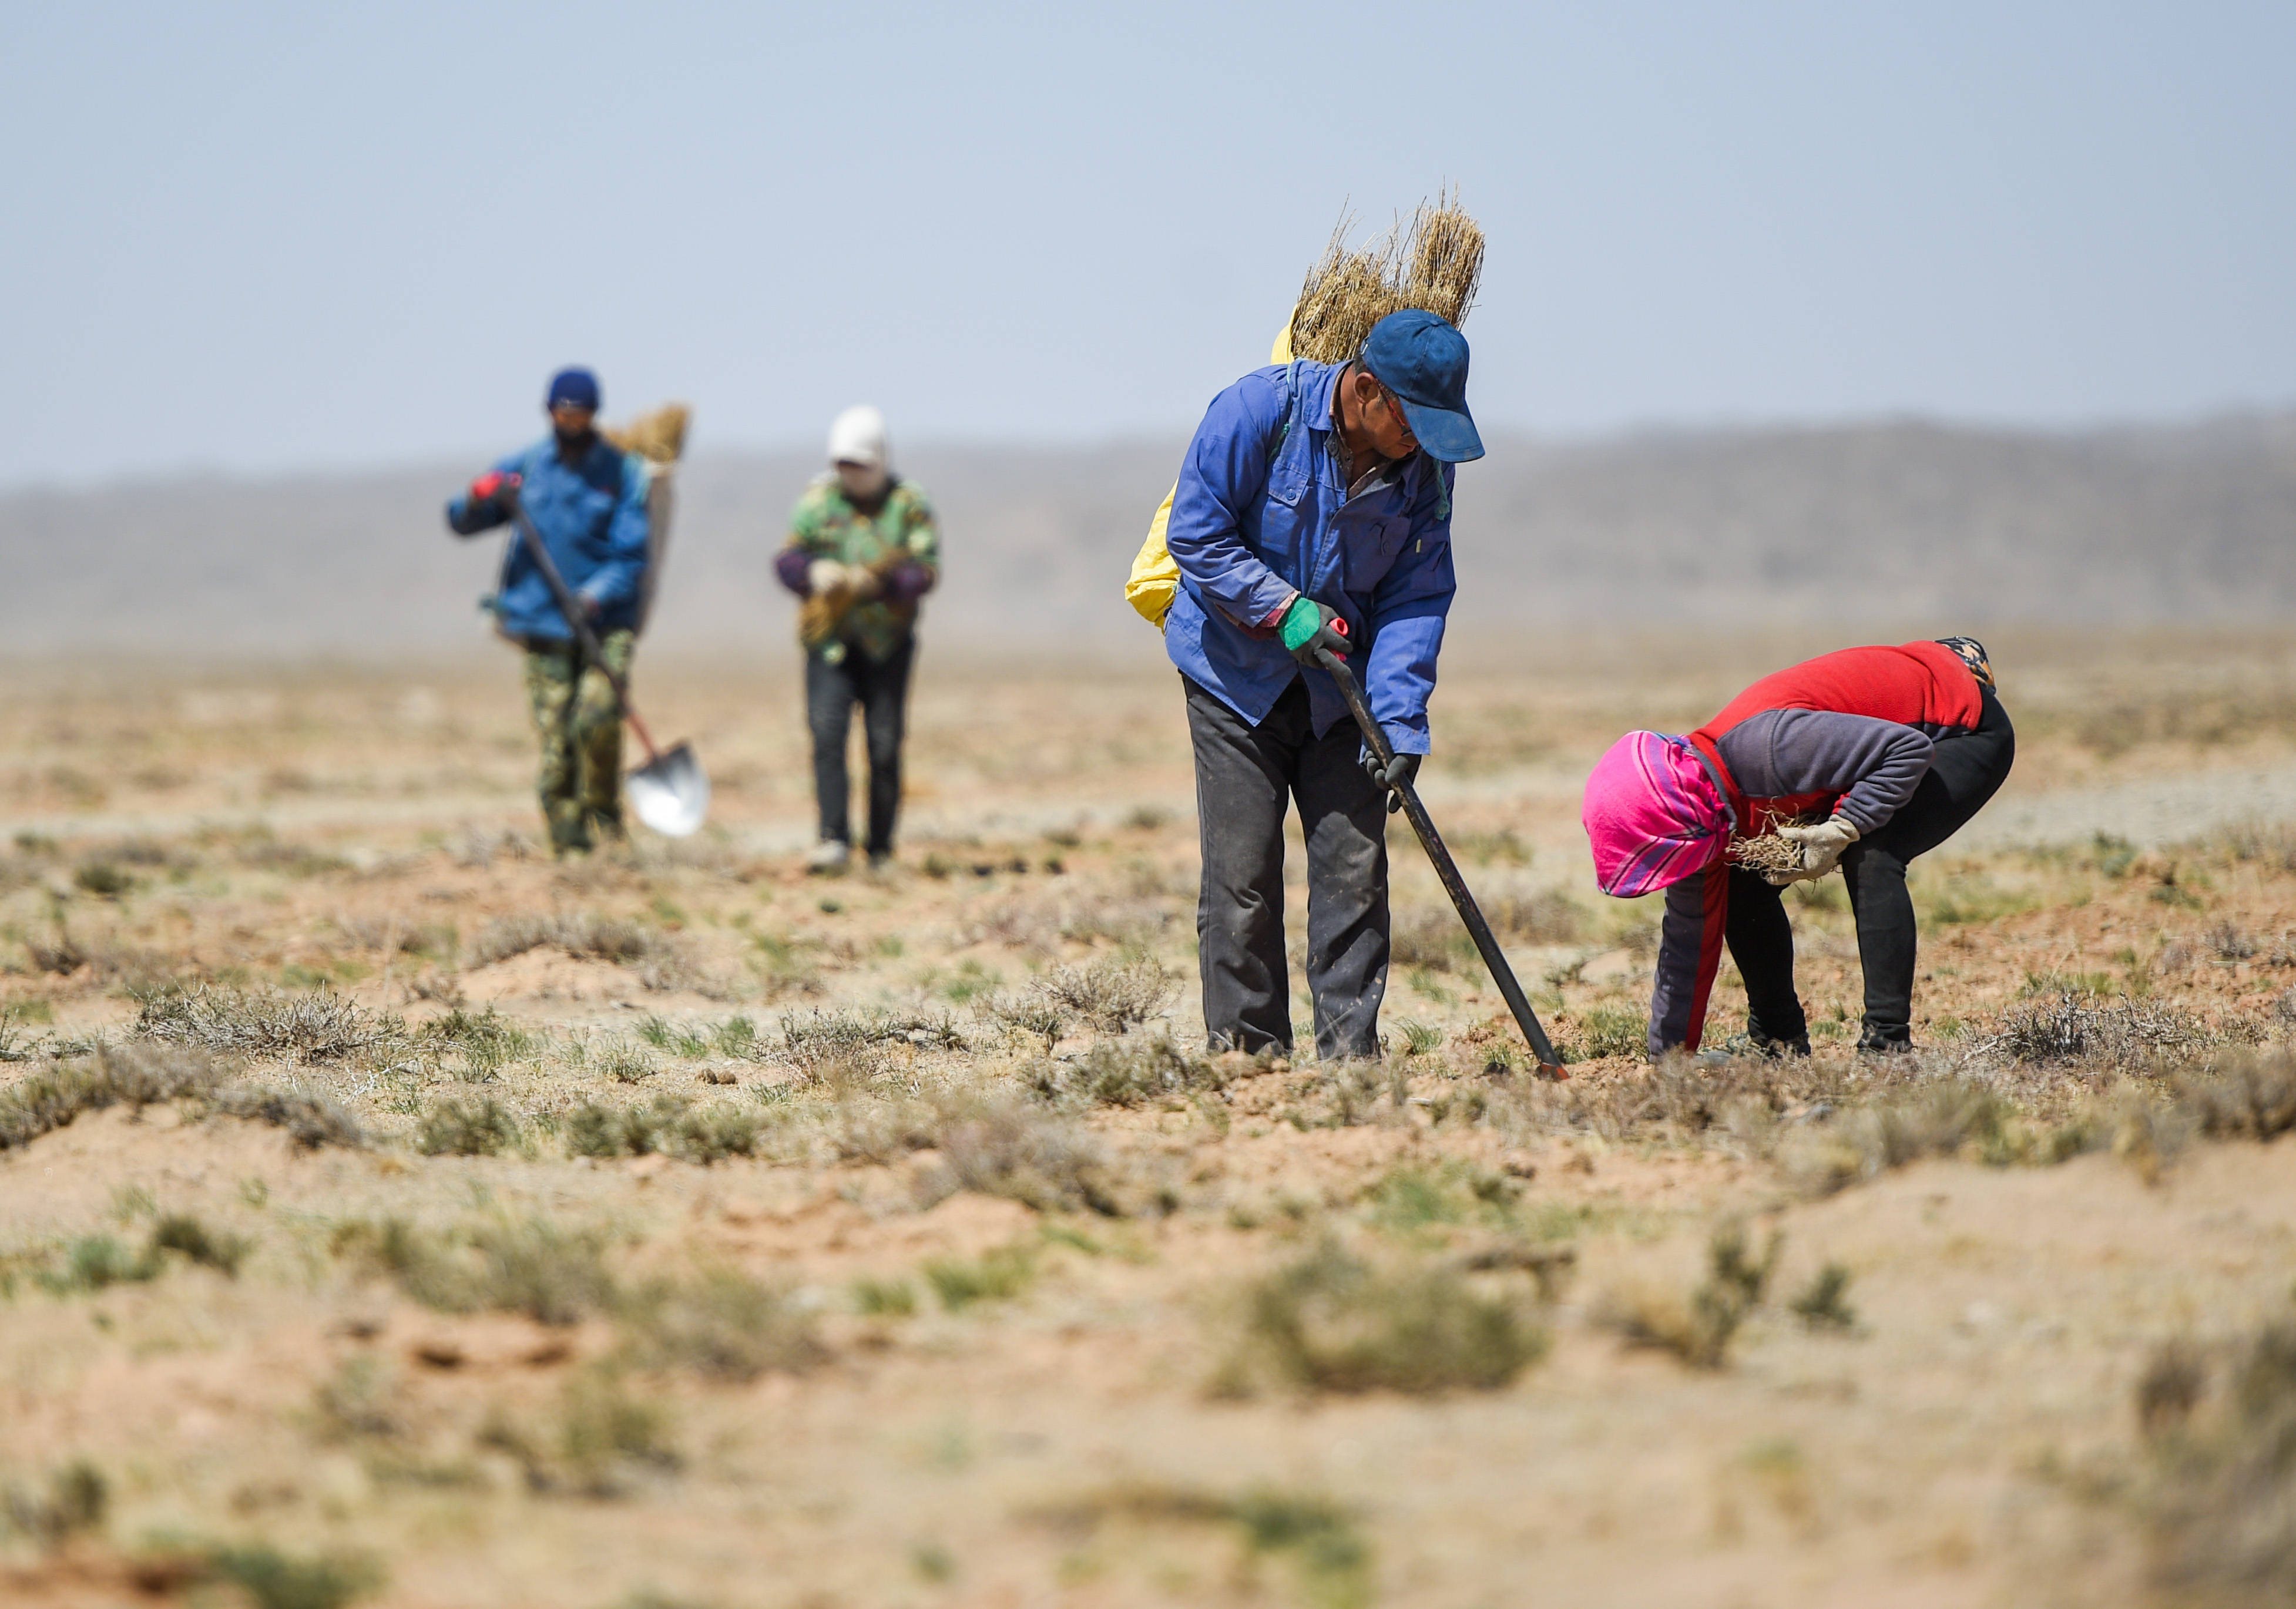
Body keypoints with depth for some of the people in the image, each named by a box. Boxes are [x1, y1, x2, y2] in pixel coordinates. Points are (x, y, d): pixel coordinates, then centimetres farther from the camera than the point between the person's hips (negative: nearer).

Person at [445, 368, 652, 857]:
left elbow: (632, 553, -1)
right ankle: (568, 841, 3)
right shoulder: (524, 468, 13)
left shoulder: (622, 472, 5)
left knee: (597, 718, -22)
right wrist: (481, 499, -13)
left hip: (607, 619, -2)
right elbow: (461, 521, 10)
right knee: (554, 740, -5)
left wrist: (597, 595, -19)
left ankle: (603, 812, -1)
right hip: (545, 626, 2)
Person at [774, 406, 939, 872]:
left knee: (885, 746, 1)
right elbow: (786, 560, 3)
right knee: (827, 733, -14)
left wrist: (879, 584, -25)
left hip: (888, 643, -1)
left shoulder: (908, 505, 0)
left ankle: (880, 848, 11)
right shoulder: (819, 500, 6)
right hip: (829, 640, 1)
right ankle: (834, 839, -18)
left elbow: (926, 570, -8)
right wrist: (814, 572, -19)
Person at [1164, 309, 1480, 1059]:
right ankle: (1246, 1052, 4)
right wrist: (1284, 610, -23)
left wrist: (1399, 723, -19)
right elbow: (1196, 533, -16)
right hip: (1237, 675, -3)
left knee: (1355, 867, -3)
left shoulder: (1428, 465, -8)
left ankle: (1350, 1052, 4)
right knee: (1242, 875, -5)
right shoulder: (1261, 409, -20)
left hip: (1339, 687, 3)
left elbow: (1418, 598, -8)